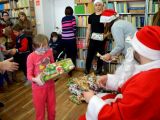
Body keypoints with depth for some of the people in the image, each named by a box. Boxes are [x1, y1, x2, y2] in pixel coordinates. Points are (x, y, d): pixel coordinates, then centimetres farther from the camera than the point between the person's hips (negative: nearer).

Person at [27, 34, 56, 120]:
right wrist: (35, 79, -35)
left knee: (52, 109, 20)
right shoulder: (31, 57, -18)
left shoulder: (49, 52, -6)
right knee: (40, 110, 14)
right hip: (38, 87, -3)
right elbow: (29, 75, -14)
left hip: (50, 85, 4)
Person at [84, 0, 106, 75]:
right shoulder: (91, 16, 6)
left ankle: (99, 69, 23)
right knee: (90, 54, 5)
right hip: (93, 38, 2)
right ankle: (87, 69, 21)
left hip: (101, 39, -2)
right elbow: (89, 29, 9)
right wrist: (87, 40, 8)